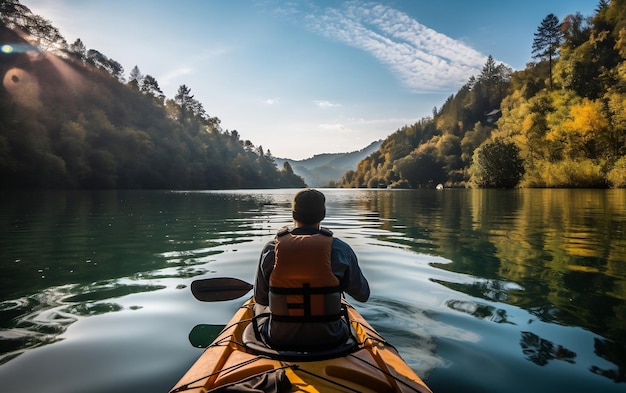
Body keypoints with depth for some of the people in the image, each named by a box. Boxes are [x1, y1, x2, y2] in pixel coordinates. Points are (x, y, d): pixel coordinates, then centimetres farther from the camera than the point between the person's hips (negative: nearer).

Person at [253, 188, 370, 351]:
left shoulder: (271, 248, -10)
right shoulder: (340, 249, -12)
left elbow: (260, 299, 1)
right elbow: (363, 295, -1)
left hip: (279, 340, 1)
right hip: (329, 340, 0)